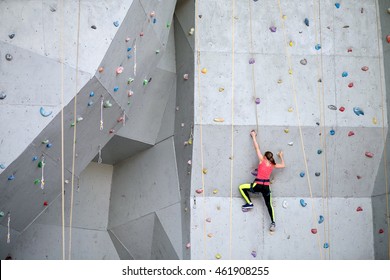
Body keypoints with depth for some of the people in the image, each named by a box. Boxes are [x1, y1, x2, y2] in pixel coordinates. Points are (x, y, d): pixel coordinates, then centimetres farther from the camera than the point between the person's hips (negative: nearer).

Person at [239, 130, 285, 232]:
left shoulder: (262, 161, -5)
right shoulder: (272, 165, 6)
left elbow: (257, 148, 1)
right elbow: (283, 165, 24)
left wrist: (253, 136, 9)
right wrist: (281, 156, 37)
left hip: (258, 185, -5)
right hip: (266, 186, 5)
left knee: (241, 187, 13)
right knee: (268, 204, 13)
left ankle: (249, 203, 8)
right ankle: (273, 222, 6)